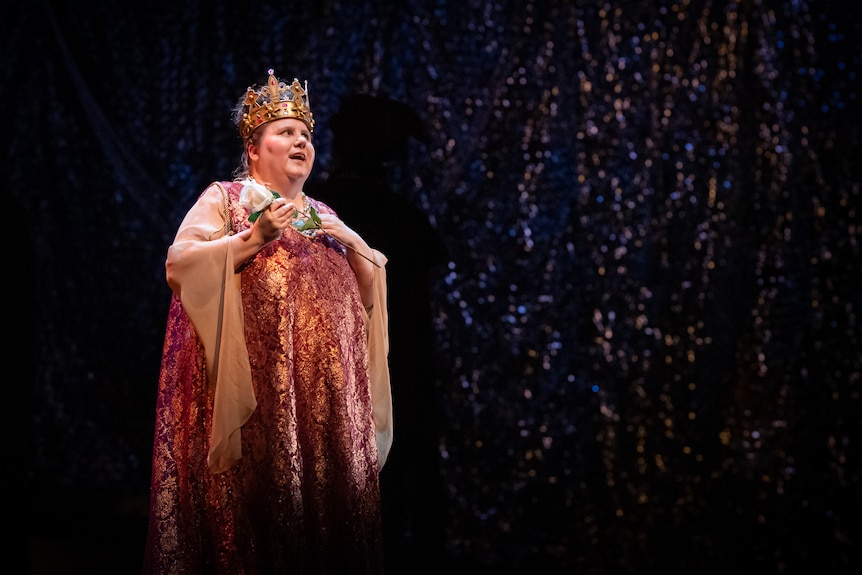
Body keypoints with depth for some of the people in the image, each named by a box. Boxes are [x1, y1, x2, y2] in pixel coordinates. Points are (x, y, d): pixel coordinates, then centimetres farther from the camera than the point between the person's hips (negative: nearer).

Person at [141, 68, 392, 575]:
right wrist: (254, 238, -14)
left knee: (330, 492, -1)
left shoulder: (323, 215, 23)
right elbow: (179, 263, -8)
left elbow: (371, 292, 22)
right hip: (257, 388, -5)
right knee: (262, 497, -11)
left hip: (329, 391, 5)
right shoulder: (224, 199, 7)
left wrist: (353, 243, 5)